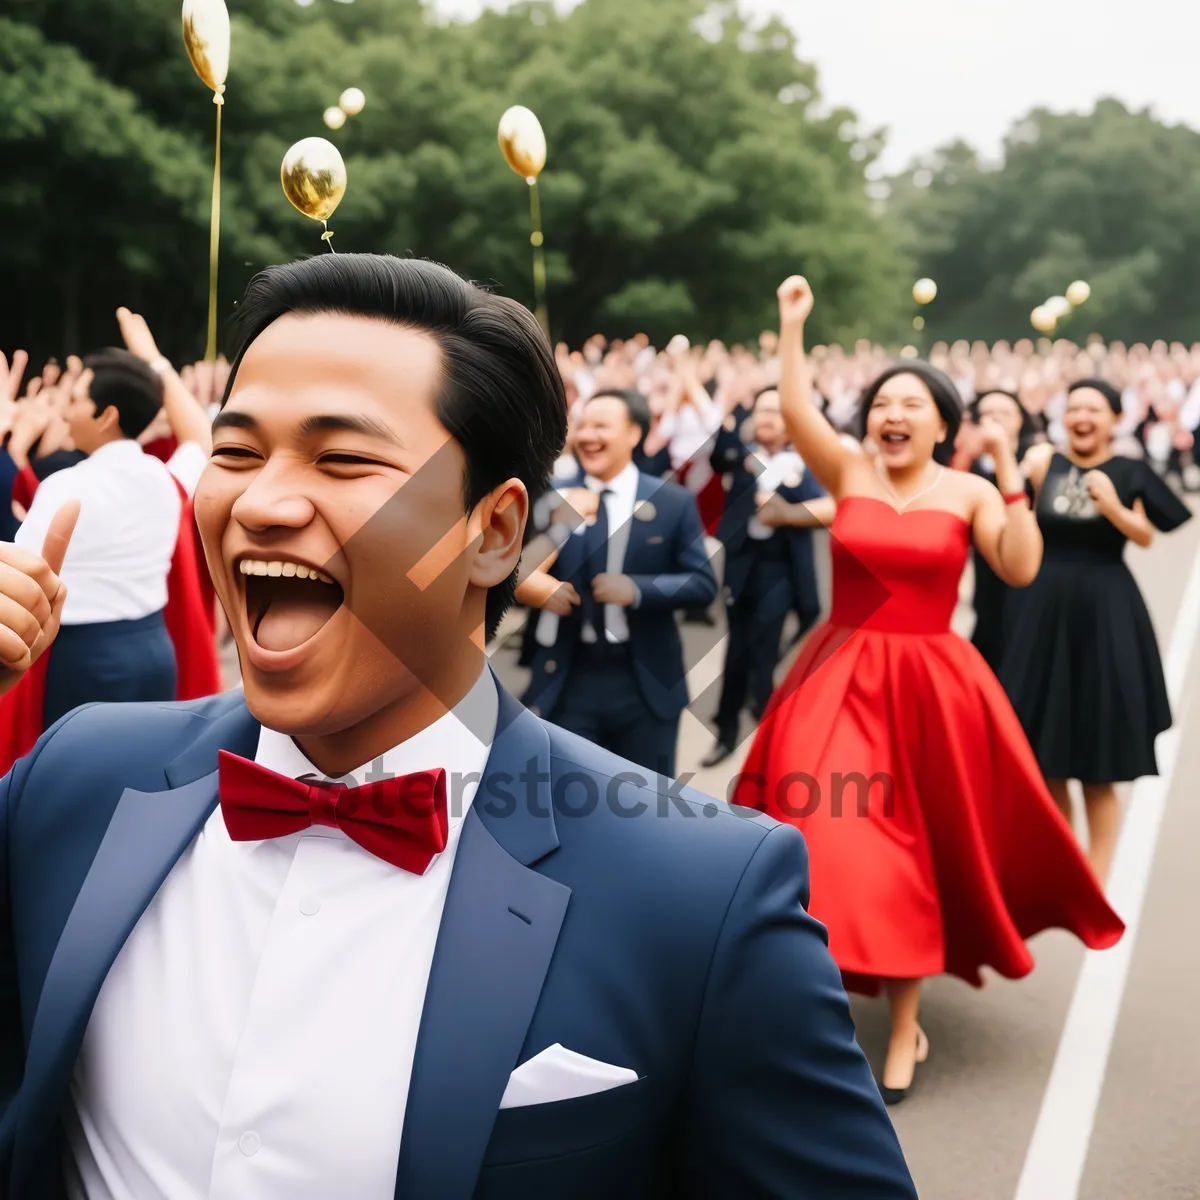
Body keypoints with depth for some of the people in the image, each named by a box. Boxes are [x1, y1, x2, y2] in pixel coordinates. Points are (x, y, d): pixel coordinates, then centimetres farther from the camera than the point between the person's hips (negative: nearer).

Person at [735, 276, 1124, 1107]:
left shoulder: (968, 493, -2)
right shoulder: (848, 474, 1)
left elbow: (1021, 570, -13)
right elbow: (797, 414, -13)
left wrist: (1011, 476, -16)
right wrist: (792, 325, -15)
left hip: (929, 685, 0)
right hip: (842, 681, 1)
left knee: (913, 849, 9)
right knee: (834, 841, -8)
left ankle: (904, 1025, 25)